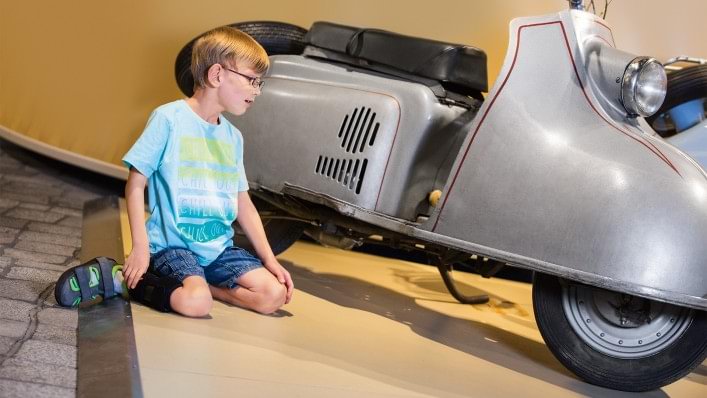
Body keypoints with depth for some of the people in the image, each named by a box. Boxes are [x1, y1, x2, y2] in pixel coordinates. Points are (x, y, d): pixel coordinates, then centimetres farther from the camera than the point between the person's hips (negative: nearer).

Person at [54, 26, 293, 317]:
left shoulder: (233, 137, 12)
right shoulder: (169, 118, -8)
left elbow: (243, 204, 15)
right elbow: (136, 184, -7)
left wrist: (270, 260, 9)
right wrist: (140, 246, -15)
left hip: (219, 246, 6)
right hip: (172, 243, -6)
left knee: (275, 294, -13)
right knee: (196, 302, -32)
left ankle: (188, 281, 0)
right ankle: (123, 279, -7)